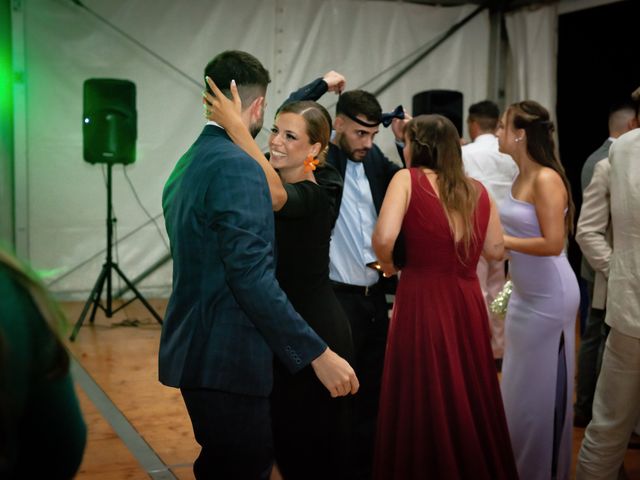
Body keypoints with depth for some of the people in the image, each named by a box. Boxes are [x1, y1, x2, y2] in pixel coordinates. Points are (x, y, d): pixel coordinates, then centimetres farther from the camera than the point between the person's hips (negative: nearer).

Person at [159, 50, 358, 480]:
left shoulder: (188, 163, 12)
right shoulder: (239, 167, -17)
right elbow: (252, 277, -24)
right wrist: (318, 353, -22)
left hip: (194, 351, 10)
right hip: (227, 360, -10)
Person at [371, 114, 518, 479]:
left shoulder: (408, 179, -5)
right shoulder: (477, 190, 9)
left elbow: (384, 237, -18)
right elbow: (496, 250, 12)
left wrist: (388, 265, 2)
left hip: (423, 299, -5)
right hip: (467, 300, 5)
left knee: (422, 400, 6)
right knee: (469, 397, 17)